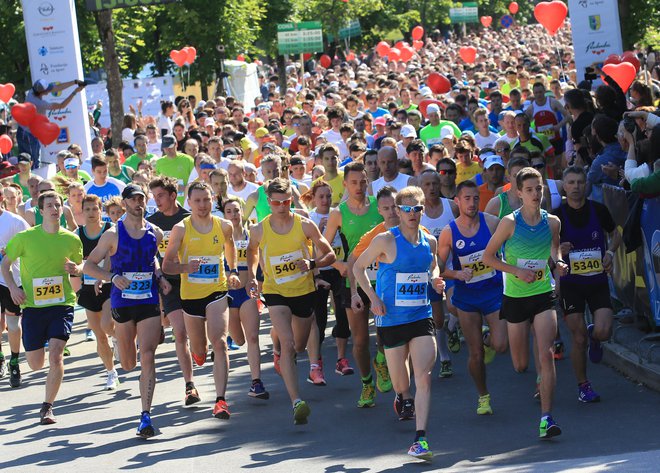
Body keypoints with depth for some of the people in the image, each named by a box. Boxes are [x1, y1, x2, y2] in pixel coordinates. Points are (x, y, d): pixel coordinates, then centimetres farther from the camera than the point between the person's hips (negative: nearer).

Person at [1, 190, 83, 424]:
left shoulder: (72, 240, 2)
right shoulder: (26, 237, -3)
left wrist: (74, 269, -5)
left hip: (62, 304, 0)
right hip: (33, 306, 0)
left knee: (55, 355, -18)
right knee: (36, 364, 7)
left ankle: (47, 407, -5)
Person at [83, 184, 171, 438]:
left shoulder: (155, 233, 5)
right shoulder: (113, 234, -4)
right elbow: (89, 266, -2)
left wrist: (159, 277, 9)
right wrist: (112, 277, -19)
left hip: (149, 301, 1)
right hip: (122, 301, -1)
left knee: (147, 358, -14)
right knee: (128, 364, 12)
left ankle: (146, 416, -13)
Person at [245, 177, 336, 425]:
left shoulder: (305, 225, -10)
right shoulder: (259, 230, -7)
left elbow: (330, 254, -2)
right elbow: (252, 252, 16)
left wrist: (312, 263, -22)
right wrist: (251, 276, 1)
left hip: (304, 291, 2)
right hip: (276, 293, -2)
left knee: (299, 346, 19)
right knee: (287, 344, -20)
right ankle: (296, 402, -27)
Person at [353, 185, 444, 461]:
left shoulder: (429, 242, 4)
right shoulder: (386, 241, -9)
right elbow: (358, 267, 1)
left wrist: (435, 281, 1)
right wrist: (373, 297, -11)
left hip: (421, 316, 2)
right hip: (391, 319, -2)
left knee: (424, 377, -13)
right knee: (400, 380, 11)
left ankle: (420, 439, -15)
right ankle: (403, 398, 50)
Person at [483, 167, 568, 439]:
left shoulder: (552, 222, 0)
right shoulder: (510, 223, -9)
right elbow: (488, 256, -2)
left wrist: (558, 263, -1)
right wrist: (517, 271, -15)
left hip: (544, 295, 1)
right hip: (515, 297, -1)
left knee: (546, 355, -16)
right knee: (520, 365, 8)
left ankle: (546, 417, -16)